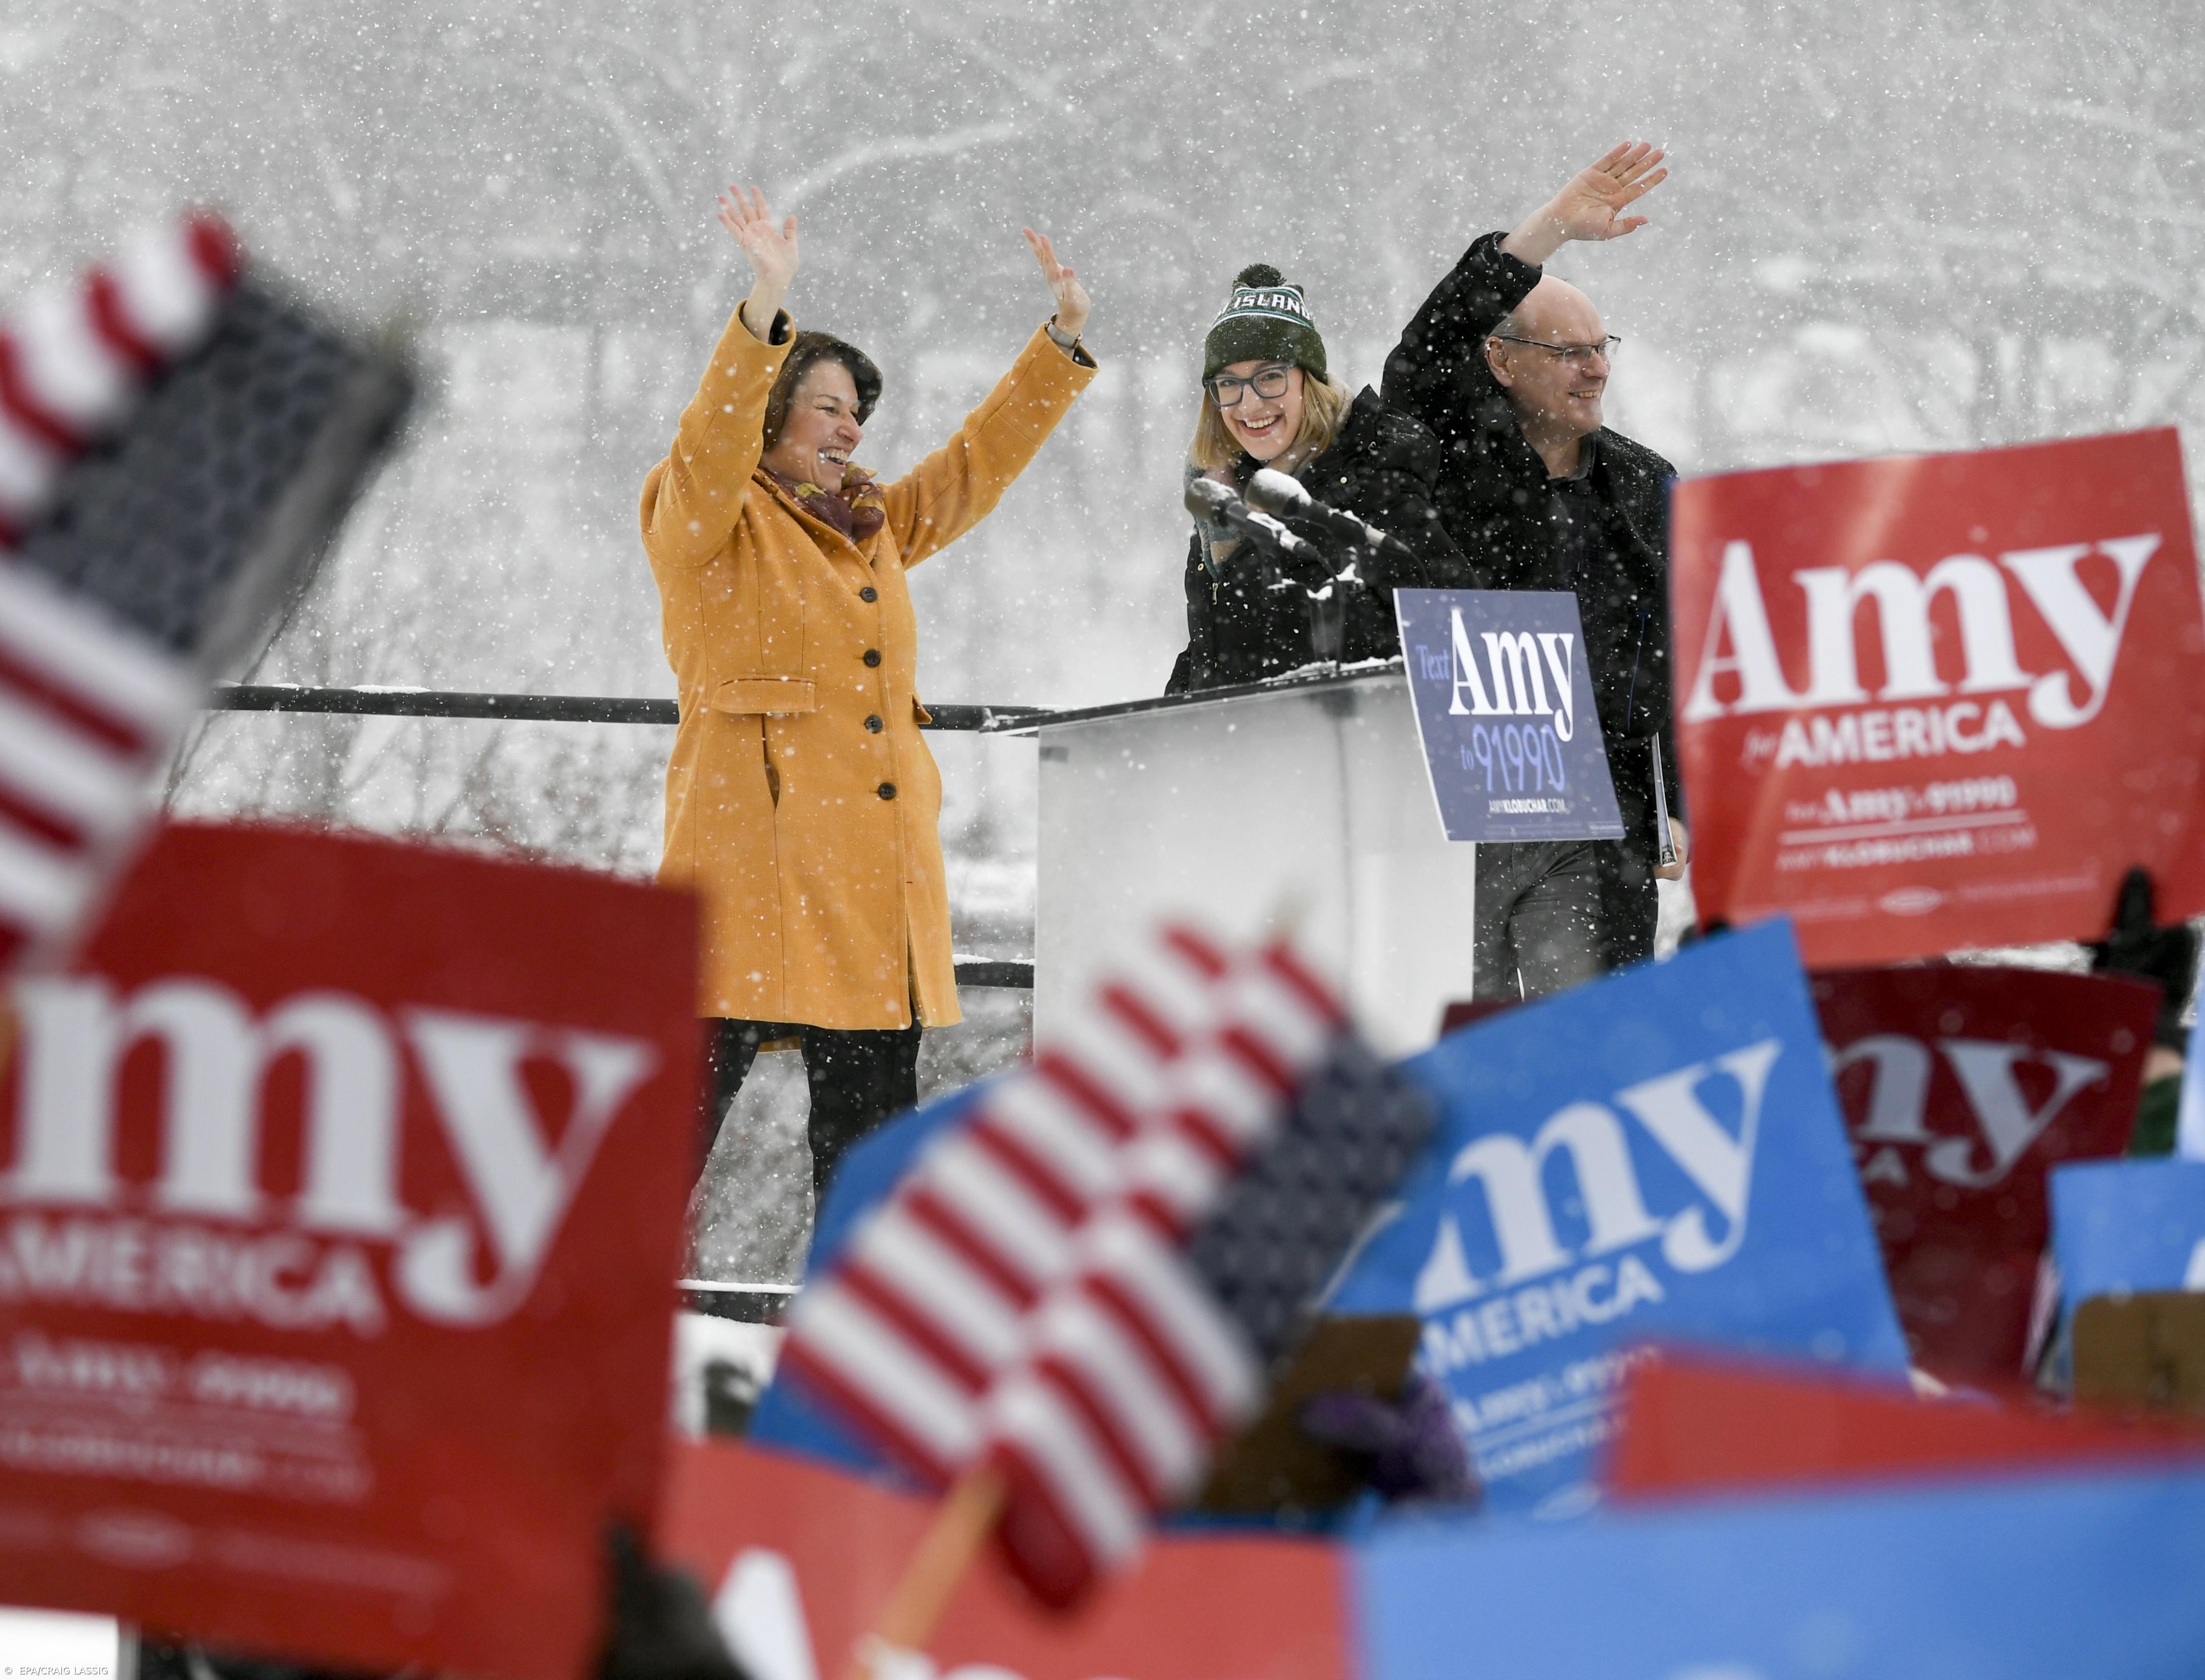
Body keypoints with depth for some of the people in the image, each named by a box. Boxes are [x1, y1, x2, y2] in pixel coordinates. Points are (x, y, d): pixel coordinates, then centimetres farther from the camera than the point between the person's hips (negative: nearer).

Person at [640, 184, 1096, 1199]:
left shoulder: (874, 528, 22)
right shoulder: (706, 528, 1)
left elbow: (979, 462, 29)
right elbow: (713, 443, -18)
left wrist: (1062, 342, 23)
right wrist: (764, 312, -30)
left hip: (874, 872, 7)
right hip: (754, 861, -7)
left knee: (871, 1111, 8)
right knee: (688, 1098, -10)